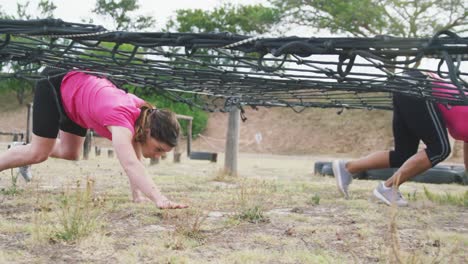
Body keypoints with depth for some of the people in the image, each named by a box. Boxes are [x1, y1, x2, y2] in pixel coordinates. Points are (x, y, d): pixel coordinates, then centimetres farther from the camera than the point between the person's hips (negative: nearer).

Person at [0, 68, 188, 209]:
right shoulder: (122, 119, -43)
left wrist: (137, 195, -18)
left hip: (78, 87, 8)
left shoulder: (145, 116, -20)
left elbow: (136, 160, -11)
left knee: (69, 153, 17)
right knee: (39, 153, -6)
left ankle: (23, 151, 43)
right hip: (55, 84, -7)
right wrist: (159, 199, -68)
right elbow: (130, 164, -58)